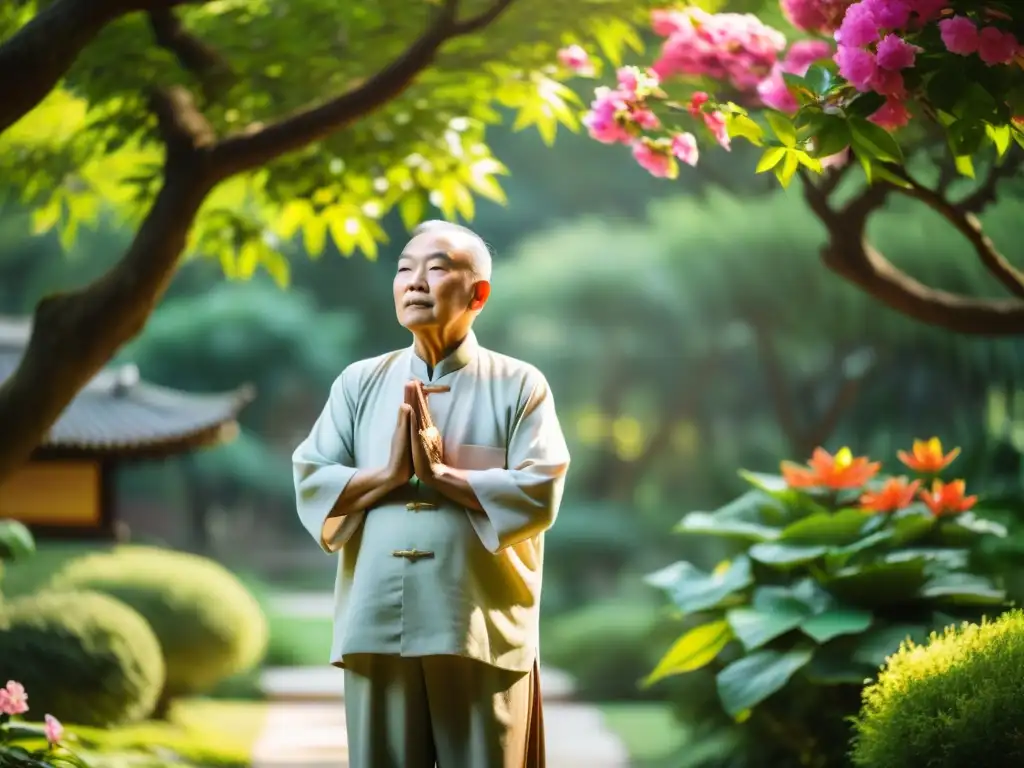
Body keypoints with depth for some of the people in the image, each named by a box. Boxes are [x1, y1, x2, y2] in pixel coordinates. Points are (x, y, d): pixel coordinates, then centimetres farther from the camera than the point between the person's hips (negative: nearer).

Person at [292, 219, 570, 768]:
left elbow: (540, 494, -9)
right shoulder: (360, 383, 12)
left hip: (484, 633, -2)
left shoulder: (518, 385, 3)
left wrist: (440, 472, -12)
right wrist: (390, 474, -11)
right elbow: (310, 486, 4)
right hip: (375, 628, 3)